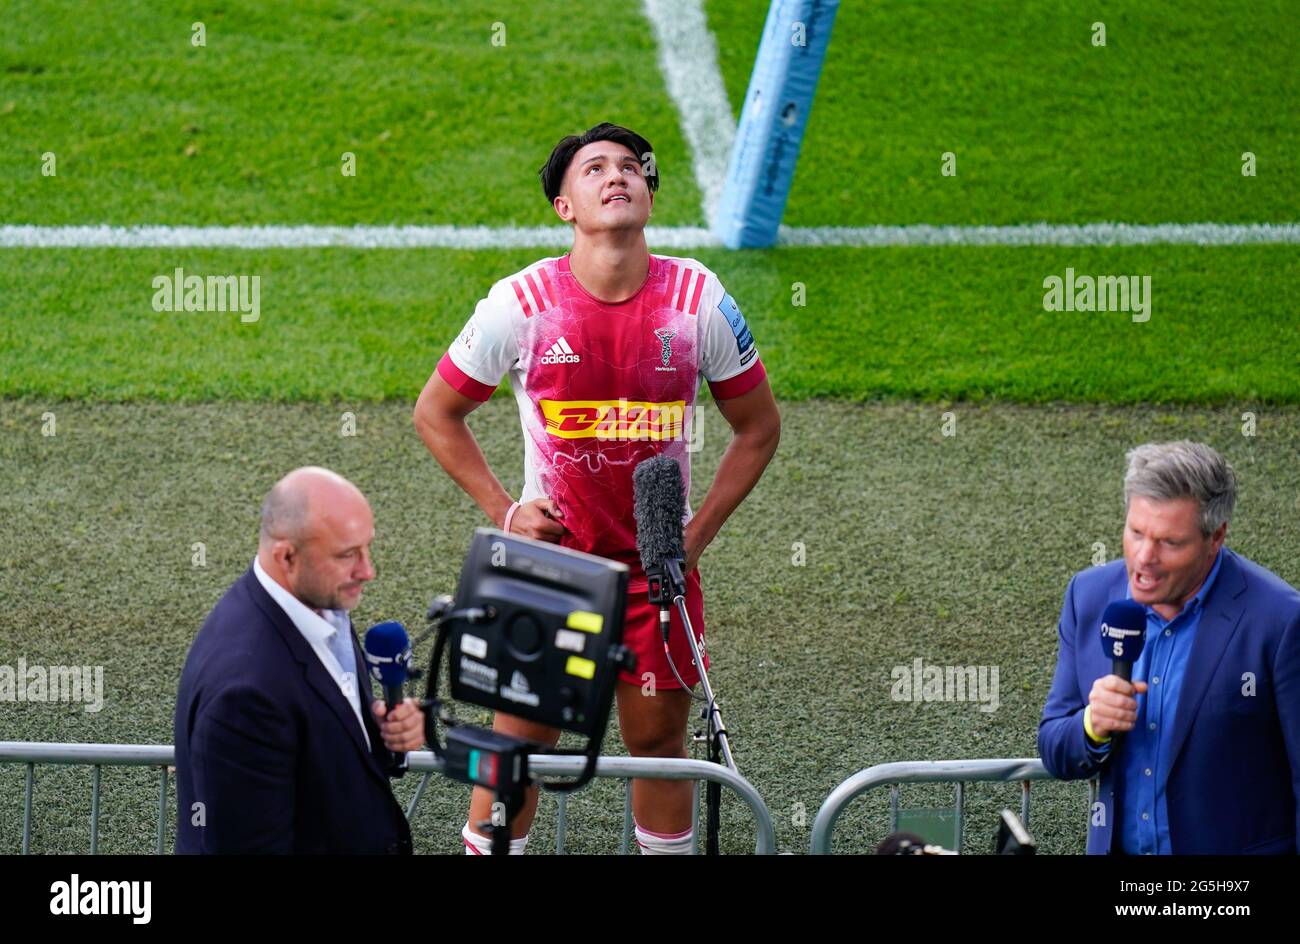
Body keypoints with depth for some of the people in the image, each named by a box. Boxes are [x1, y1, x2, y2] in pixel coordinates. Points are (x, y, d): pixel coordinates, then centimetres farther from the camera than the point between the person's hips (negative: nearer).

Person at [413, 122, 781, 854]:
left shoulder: (700, 300, -6)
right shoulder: (521, 303, -9)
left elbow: (758, 427, 6)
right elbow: (436, 414, 4)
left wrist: (699, 534, -2)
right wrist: (504, 513, -4)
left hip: (657, 564, 1)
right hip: (548, 555, -1)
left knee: (659, 734, 8)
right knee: (520, 738, 0)